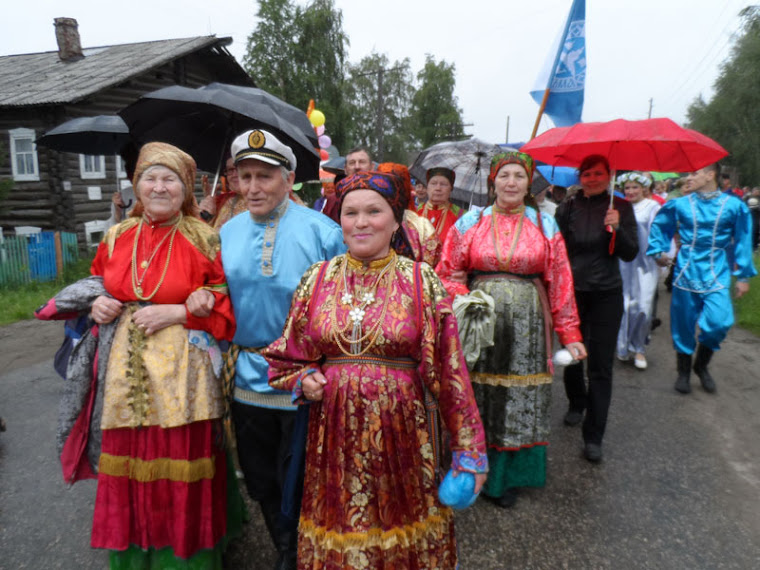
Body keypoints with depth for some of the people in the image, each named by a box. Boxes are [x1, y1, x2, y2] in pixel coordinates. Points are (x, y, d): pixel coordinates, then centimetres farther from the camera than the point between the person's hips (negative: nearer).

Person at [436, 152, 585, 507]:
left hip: (526, 324, 1)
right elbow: (447, 274, 5)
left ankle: (508, 477, 26)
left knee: (519, 400, 6)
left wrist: (569, 334, 4)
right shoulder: (470, 223, 6)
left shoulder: (545, 227, 8)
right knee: (477, 397, 5)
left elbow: (560, 282, 7)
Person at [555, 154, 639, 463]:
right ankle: (577, 404, 42)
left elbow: (630, 254, -4)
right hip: (571, 291, 1)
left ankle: (593, 437, 8)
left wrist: (617, 227, -20)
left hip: (606, 295, -1)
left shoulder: (621, 207, 0)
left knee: (601, 366, -1)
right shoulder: (568, 208, 0)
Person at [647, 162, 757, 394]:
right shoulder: (679, 205, 2)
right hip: (686, 272, 1)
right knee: (683, 324, 5)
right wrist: (658, 252, 7)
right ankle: (683, 371, 23)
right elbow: (658, 226, 19)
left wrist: (743, 276, 5)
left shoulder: (734, 206, 0)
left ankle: (701, 365, 14)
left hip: (716, 275, -1)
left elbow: (742, 242, 5)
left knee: (719, 321, -14)